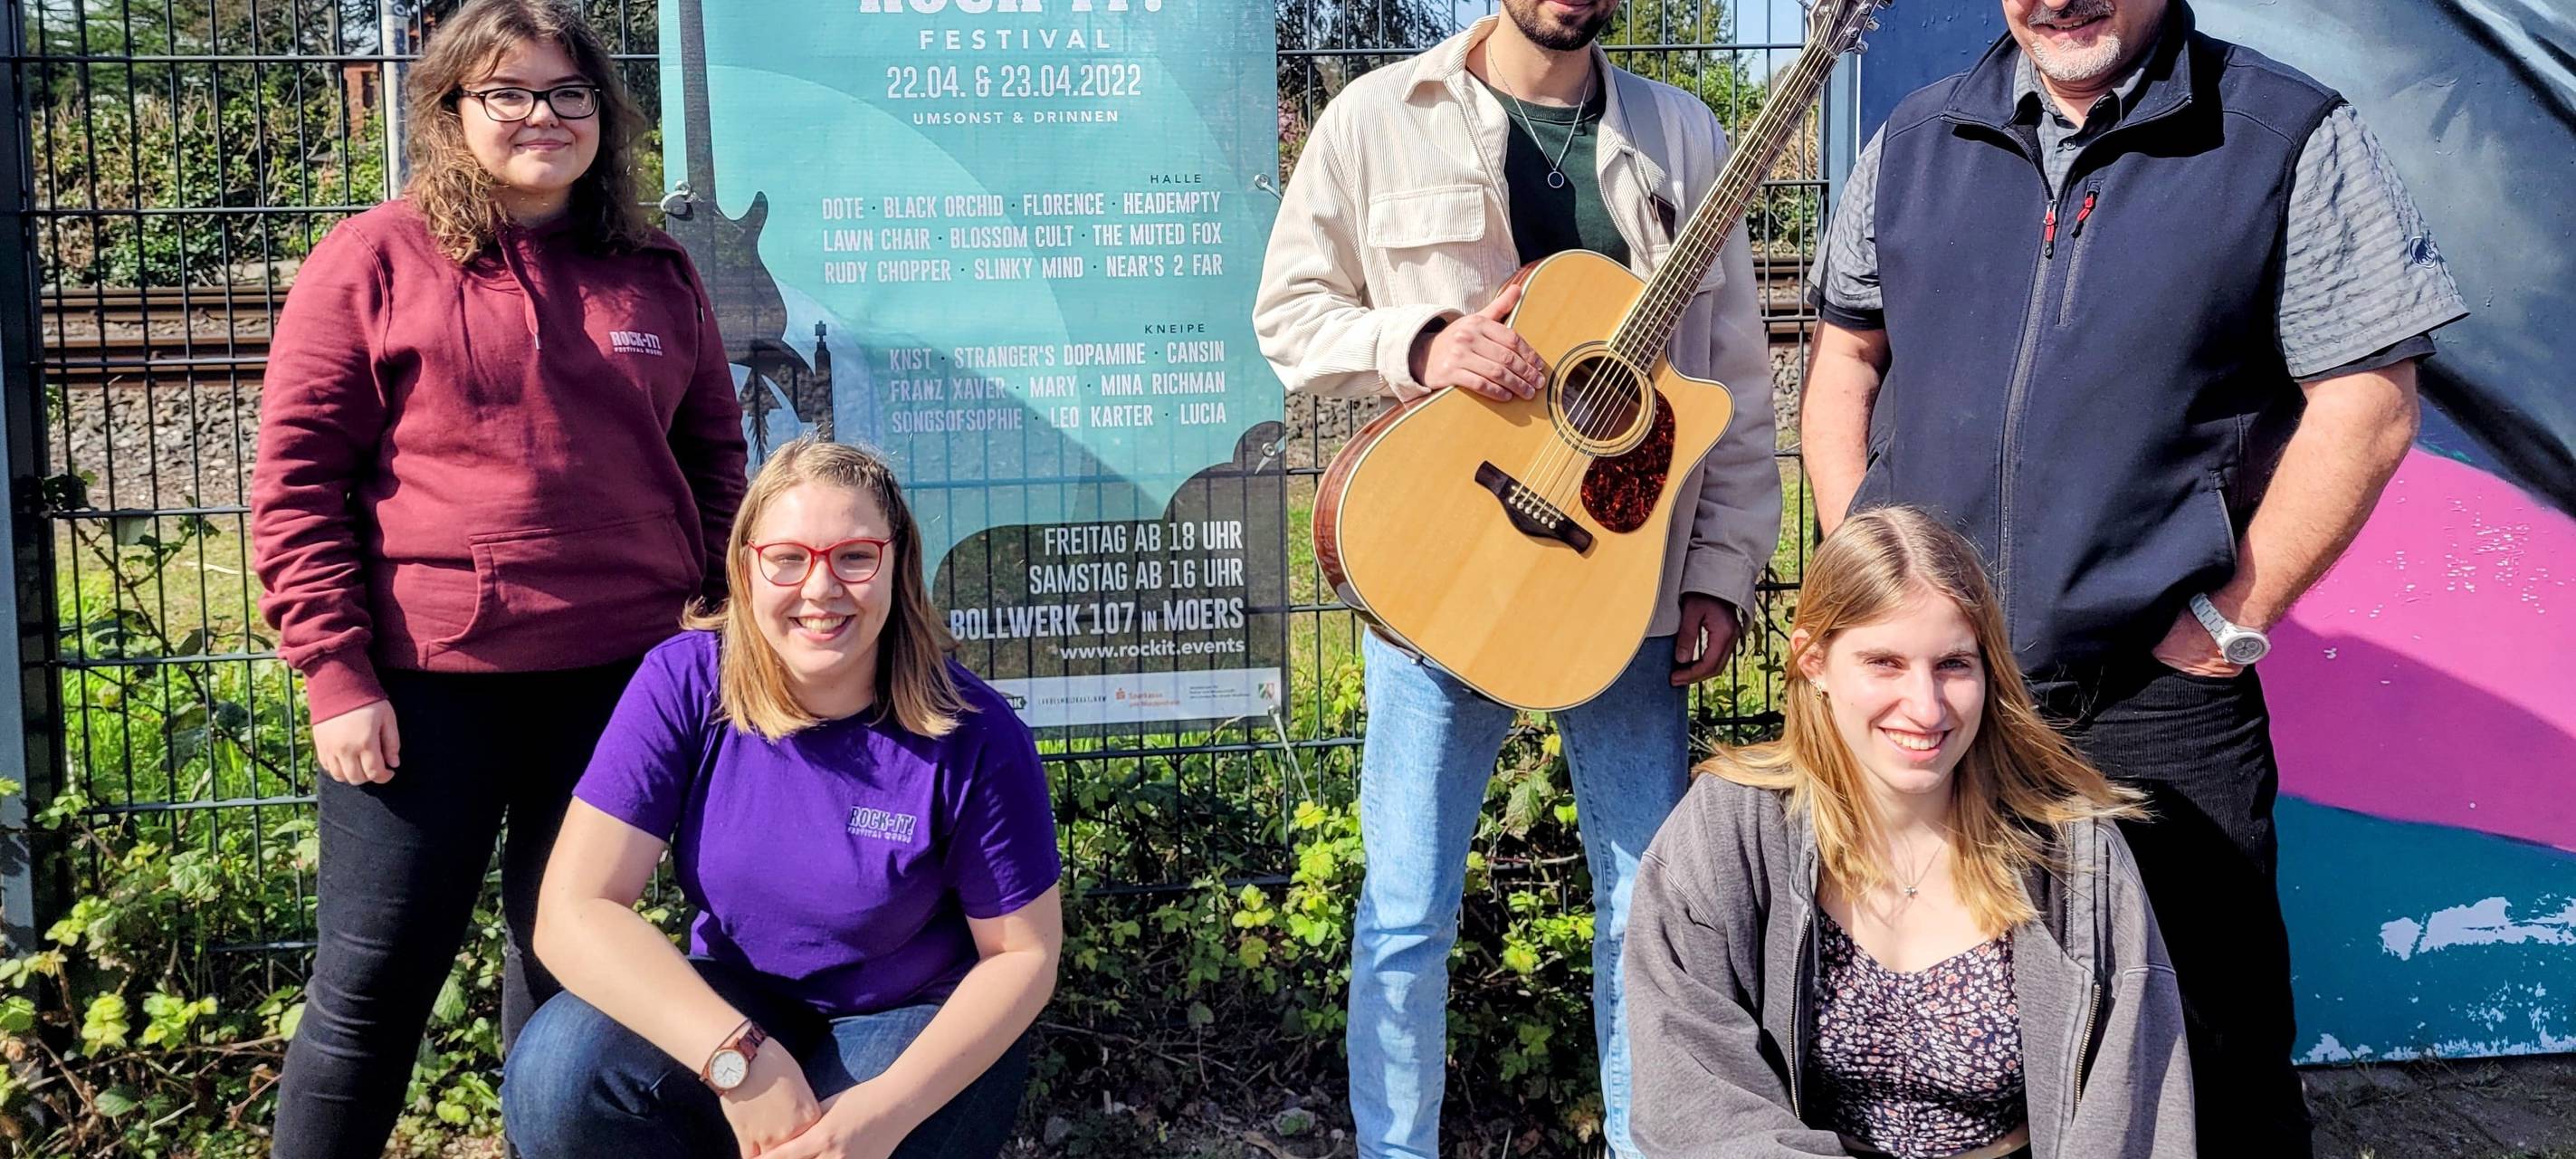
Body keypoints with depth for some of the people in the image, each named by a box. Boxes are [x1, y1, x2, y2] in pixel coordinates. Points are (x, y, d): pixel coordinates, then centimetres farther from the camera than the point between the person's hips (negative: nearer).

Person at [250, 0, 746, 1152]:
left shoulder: (657, 277, 9)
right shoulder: (376, 259, -1)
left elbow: (715, 456, 16)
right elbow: (295, 475, -5)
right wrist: (335, 671, -10)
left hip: (619, 675, 3)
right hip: (426, 683, -3)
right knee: (376, 973, 4)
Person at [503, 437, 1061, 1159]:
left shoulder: (973, 735, -19)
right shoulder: (684, 684, -16)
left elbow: (1022, 953, -9)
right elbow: (573, 912, -20)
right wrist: (741, 1060, -33)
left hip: (915, 1021, -1)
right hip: (735, 1008, 2)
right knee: (558, 1075, -27)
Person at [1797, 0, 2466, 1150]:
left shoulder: (2291, 139, -5)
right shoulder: (1916, 139, 8)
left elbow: (2366, 406, -7)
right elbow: (1846, 355, 15)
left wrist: (2233, 619, -10)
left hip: (2154, 694, -3)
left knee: (2210, 1056, 6)